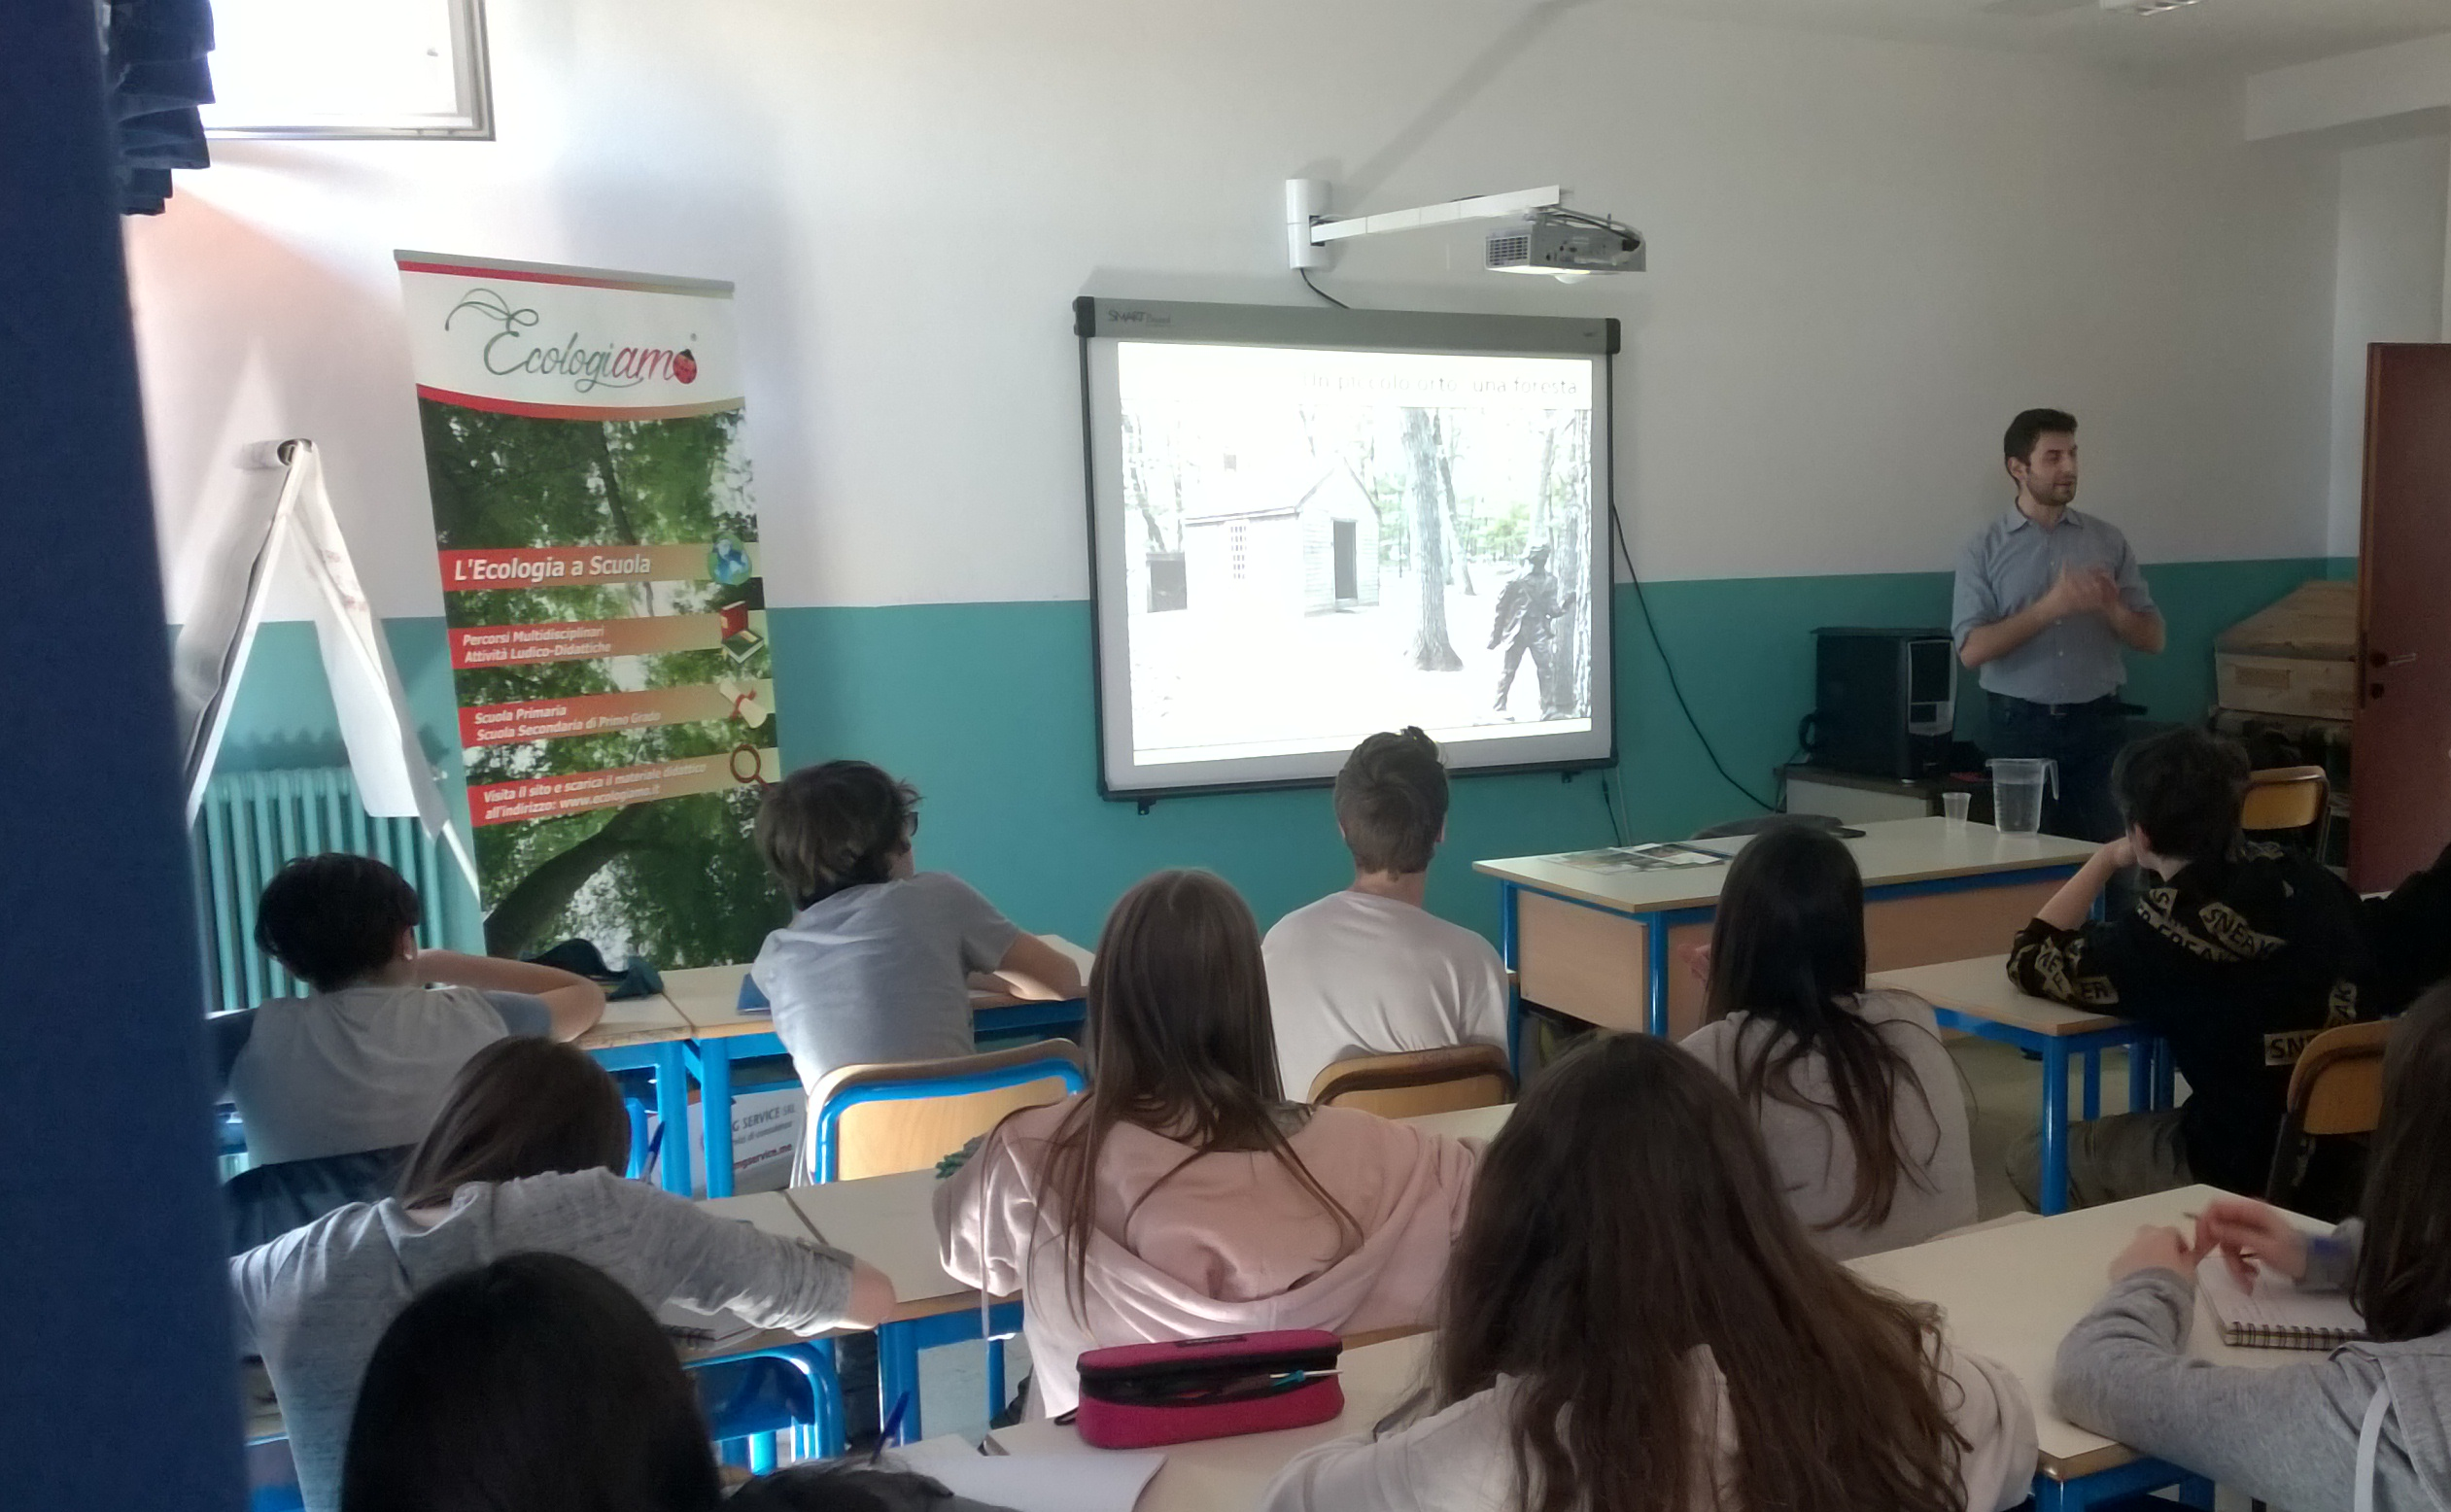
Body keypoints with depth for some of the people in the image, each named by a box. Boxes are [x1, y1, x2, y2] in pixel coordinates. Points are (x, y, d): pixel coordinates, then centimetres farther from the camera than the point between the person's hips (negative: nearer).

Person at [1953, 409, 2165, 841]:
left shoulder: (2107, 540, 9)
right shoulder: (1984, 550, 1)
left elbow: (2153, 639, 10)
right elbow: (1972, 650, -9)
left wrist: (2111, 607, -11)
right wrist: (2050, 607, -18)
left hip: (2099, 723, 2)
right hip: (2022, 725, -2)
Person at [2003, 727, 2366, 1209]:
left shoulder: (2162, 930, -20)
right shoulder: (2303, 876, -6)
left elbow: (2029, 962, -4)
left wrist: (2106, 860, 3)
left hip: (2241, 1170, -6)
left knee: (2031, 1160, 11)